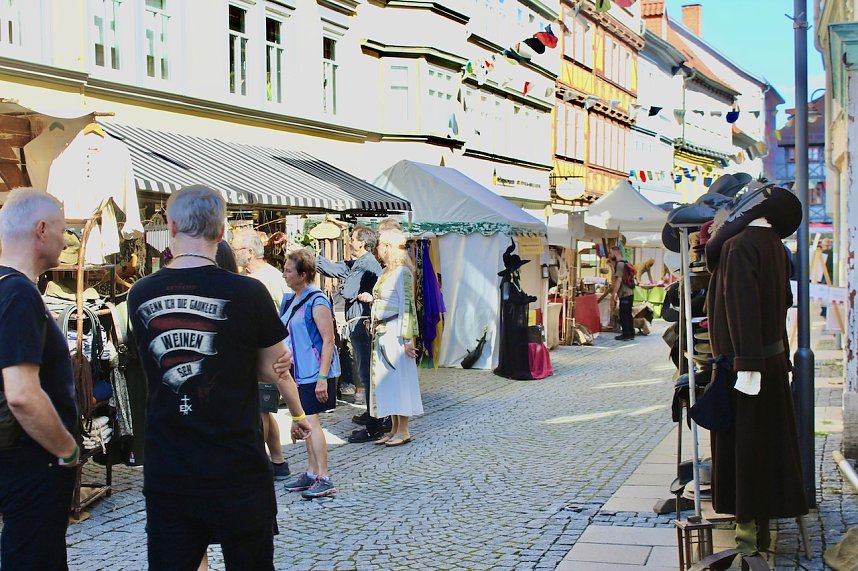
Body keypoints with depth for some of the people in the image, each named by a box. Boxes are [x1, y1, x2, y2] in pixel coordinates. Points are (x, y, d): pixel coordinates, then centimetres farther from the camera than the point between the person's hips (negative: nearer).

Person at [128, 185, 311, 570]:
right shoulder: (247, 293, -12)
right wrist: (298, 414, 20)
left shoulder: (140, 295, -1)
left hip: (166, 476, 3)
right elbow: (274, 370, 0)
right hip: (237, 473, -2)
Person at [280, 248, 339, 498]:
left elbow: (328, 340, -18)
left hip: (316, 372, -9)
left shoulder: (316, 301, -15)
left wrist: (322, 377, -22)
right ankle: (311, 474, 23)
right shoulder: (291, 301, 11)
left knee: (311, 421, -10)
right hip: (300, 372, 9)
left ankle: (324, 479, -5)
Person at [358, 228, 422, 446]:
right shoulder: (386, 272, 13)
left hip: (395, 332, -9)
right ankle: (394, 428, 18)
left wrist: (407, 338, -19)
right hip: (382, 332, 9)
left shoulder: (402, 272, -13)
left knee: (397, 378, -3)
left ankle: (403, 431, 5)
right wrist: (372, 299, 4)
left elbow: (407, 306, -16)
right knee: (385, 379, 11)